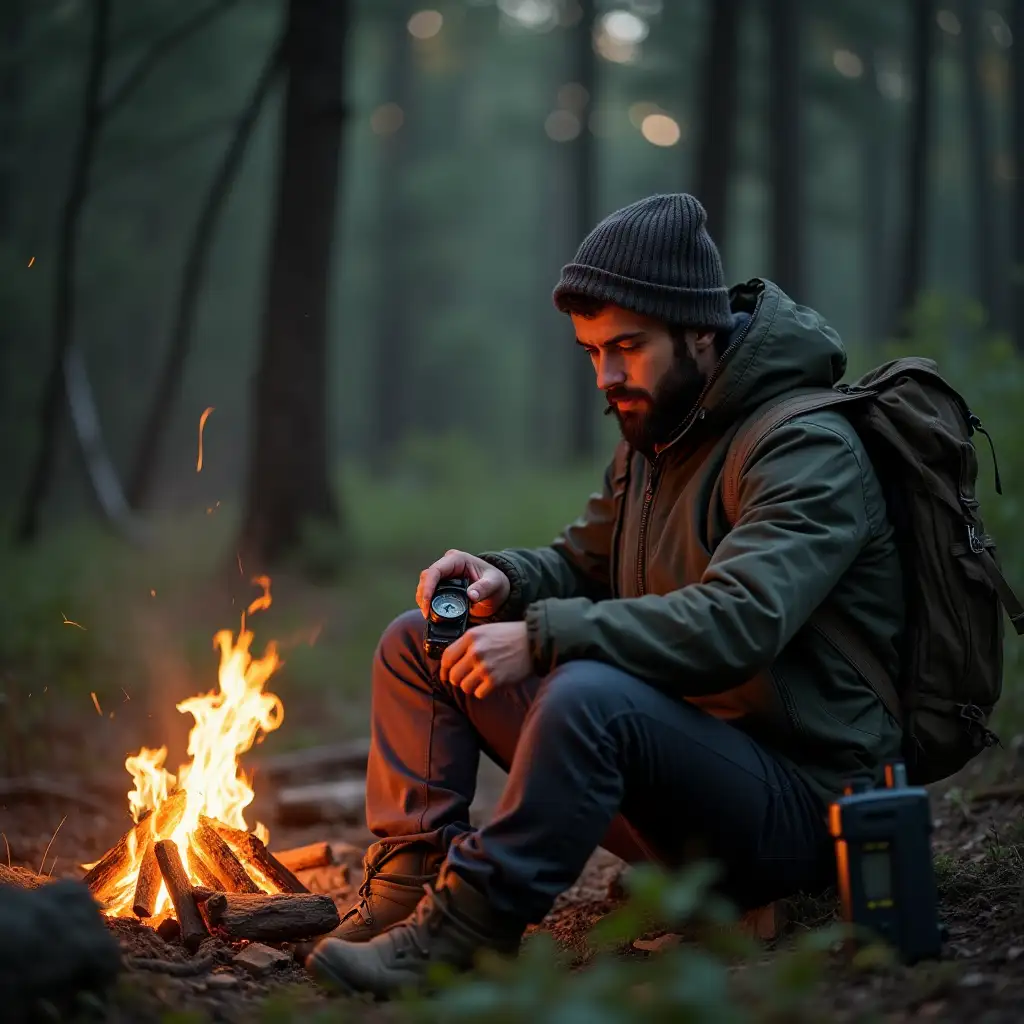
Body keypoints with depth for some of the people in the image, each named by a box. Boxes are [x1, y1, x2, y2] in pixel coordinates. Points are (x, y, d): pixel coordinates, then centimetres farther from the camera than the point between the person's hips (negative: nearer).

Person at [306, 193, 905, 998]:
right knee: (417, 643, 5)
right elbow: (584, 563, 18)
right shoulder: (655, 436, 11)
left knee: (591, 694, -39)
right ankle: (405, 888, -3)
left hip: (796, 801, -9)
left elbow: (737, 623, -31)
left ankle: (465, 931, -30)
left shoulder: (809, 449, -17)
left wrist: (544, 637, -33)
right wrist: (503, 582, -5)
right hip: (673, 759, 9)